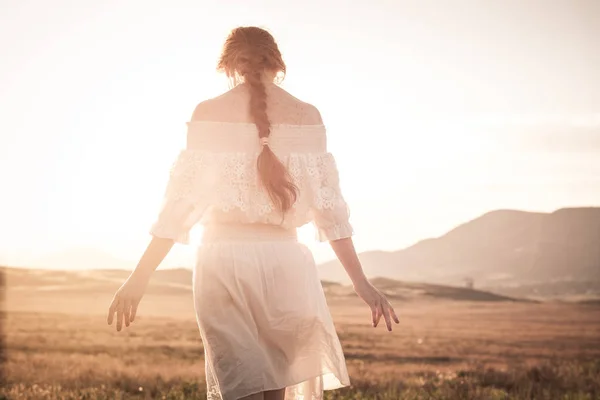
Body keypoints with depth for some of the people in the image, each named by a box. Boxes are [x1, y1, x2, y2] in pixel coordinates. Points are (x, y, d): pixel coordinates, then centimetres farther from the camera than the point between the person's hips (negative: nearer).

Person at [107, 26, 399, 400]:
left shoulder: (209, 114, 0)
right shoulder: (307, 116, 4)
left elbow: (181, 202, -2)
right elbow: (329, 206, 2)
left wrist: (139, 279, 3)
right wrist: (362, 284, 6)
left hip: (223, 259, -1)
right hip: (284, 259, 2)